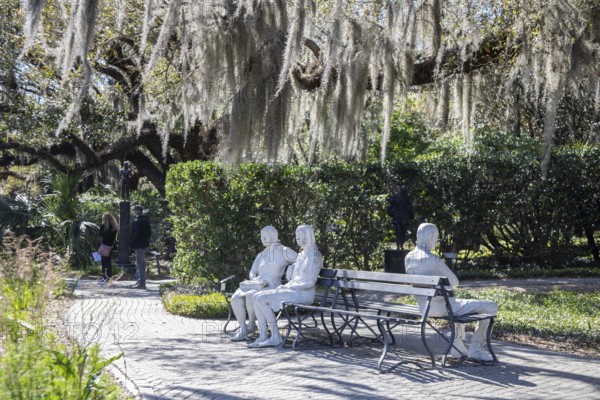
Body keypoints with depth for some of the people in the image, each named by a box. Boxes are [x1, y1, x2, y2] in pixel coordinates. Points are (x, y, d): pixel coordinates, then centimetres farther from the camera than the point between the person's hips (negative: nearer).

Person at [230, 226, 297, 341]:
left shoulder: (284, 252, 3)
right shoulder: (261, 255, 20)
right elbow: (252, 273, 13)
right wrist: (256, 281, -11)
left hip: (271, 288, -5)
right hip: (255, 285, 5)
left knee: (250, 297, -35)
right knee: (235, 298, -25)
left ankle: (251, 325, -10)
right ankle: (243, 329, -16)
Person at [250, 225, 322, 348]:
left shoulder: (314, 255, -8)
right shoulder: (301, 254, 20)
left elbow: (311, 282, -15)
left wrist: (288, 287, -14)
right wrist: (284, 287, 3)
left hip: (304, 294, -9)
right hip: (293, 290, 9)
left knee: (262, 299, -21)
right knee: (257, 297, -8)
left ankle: (275, 337, -15)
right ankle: (263, 336, -11)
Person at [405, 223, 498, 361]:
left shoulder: (408, 258, 3)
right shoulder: (433, 260, -21)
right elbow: (454, 282, -9)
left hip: (423, 306, 9)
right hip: (441, 306, -9)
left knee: (460, 304, 39)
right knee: (491, 307, -1)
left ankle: (457, 346, 35)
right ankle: (476, 349, 9)